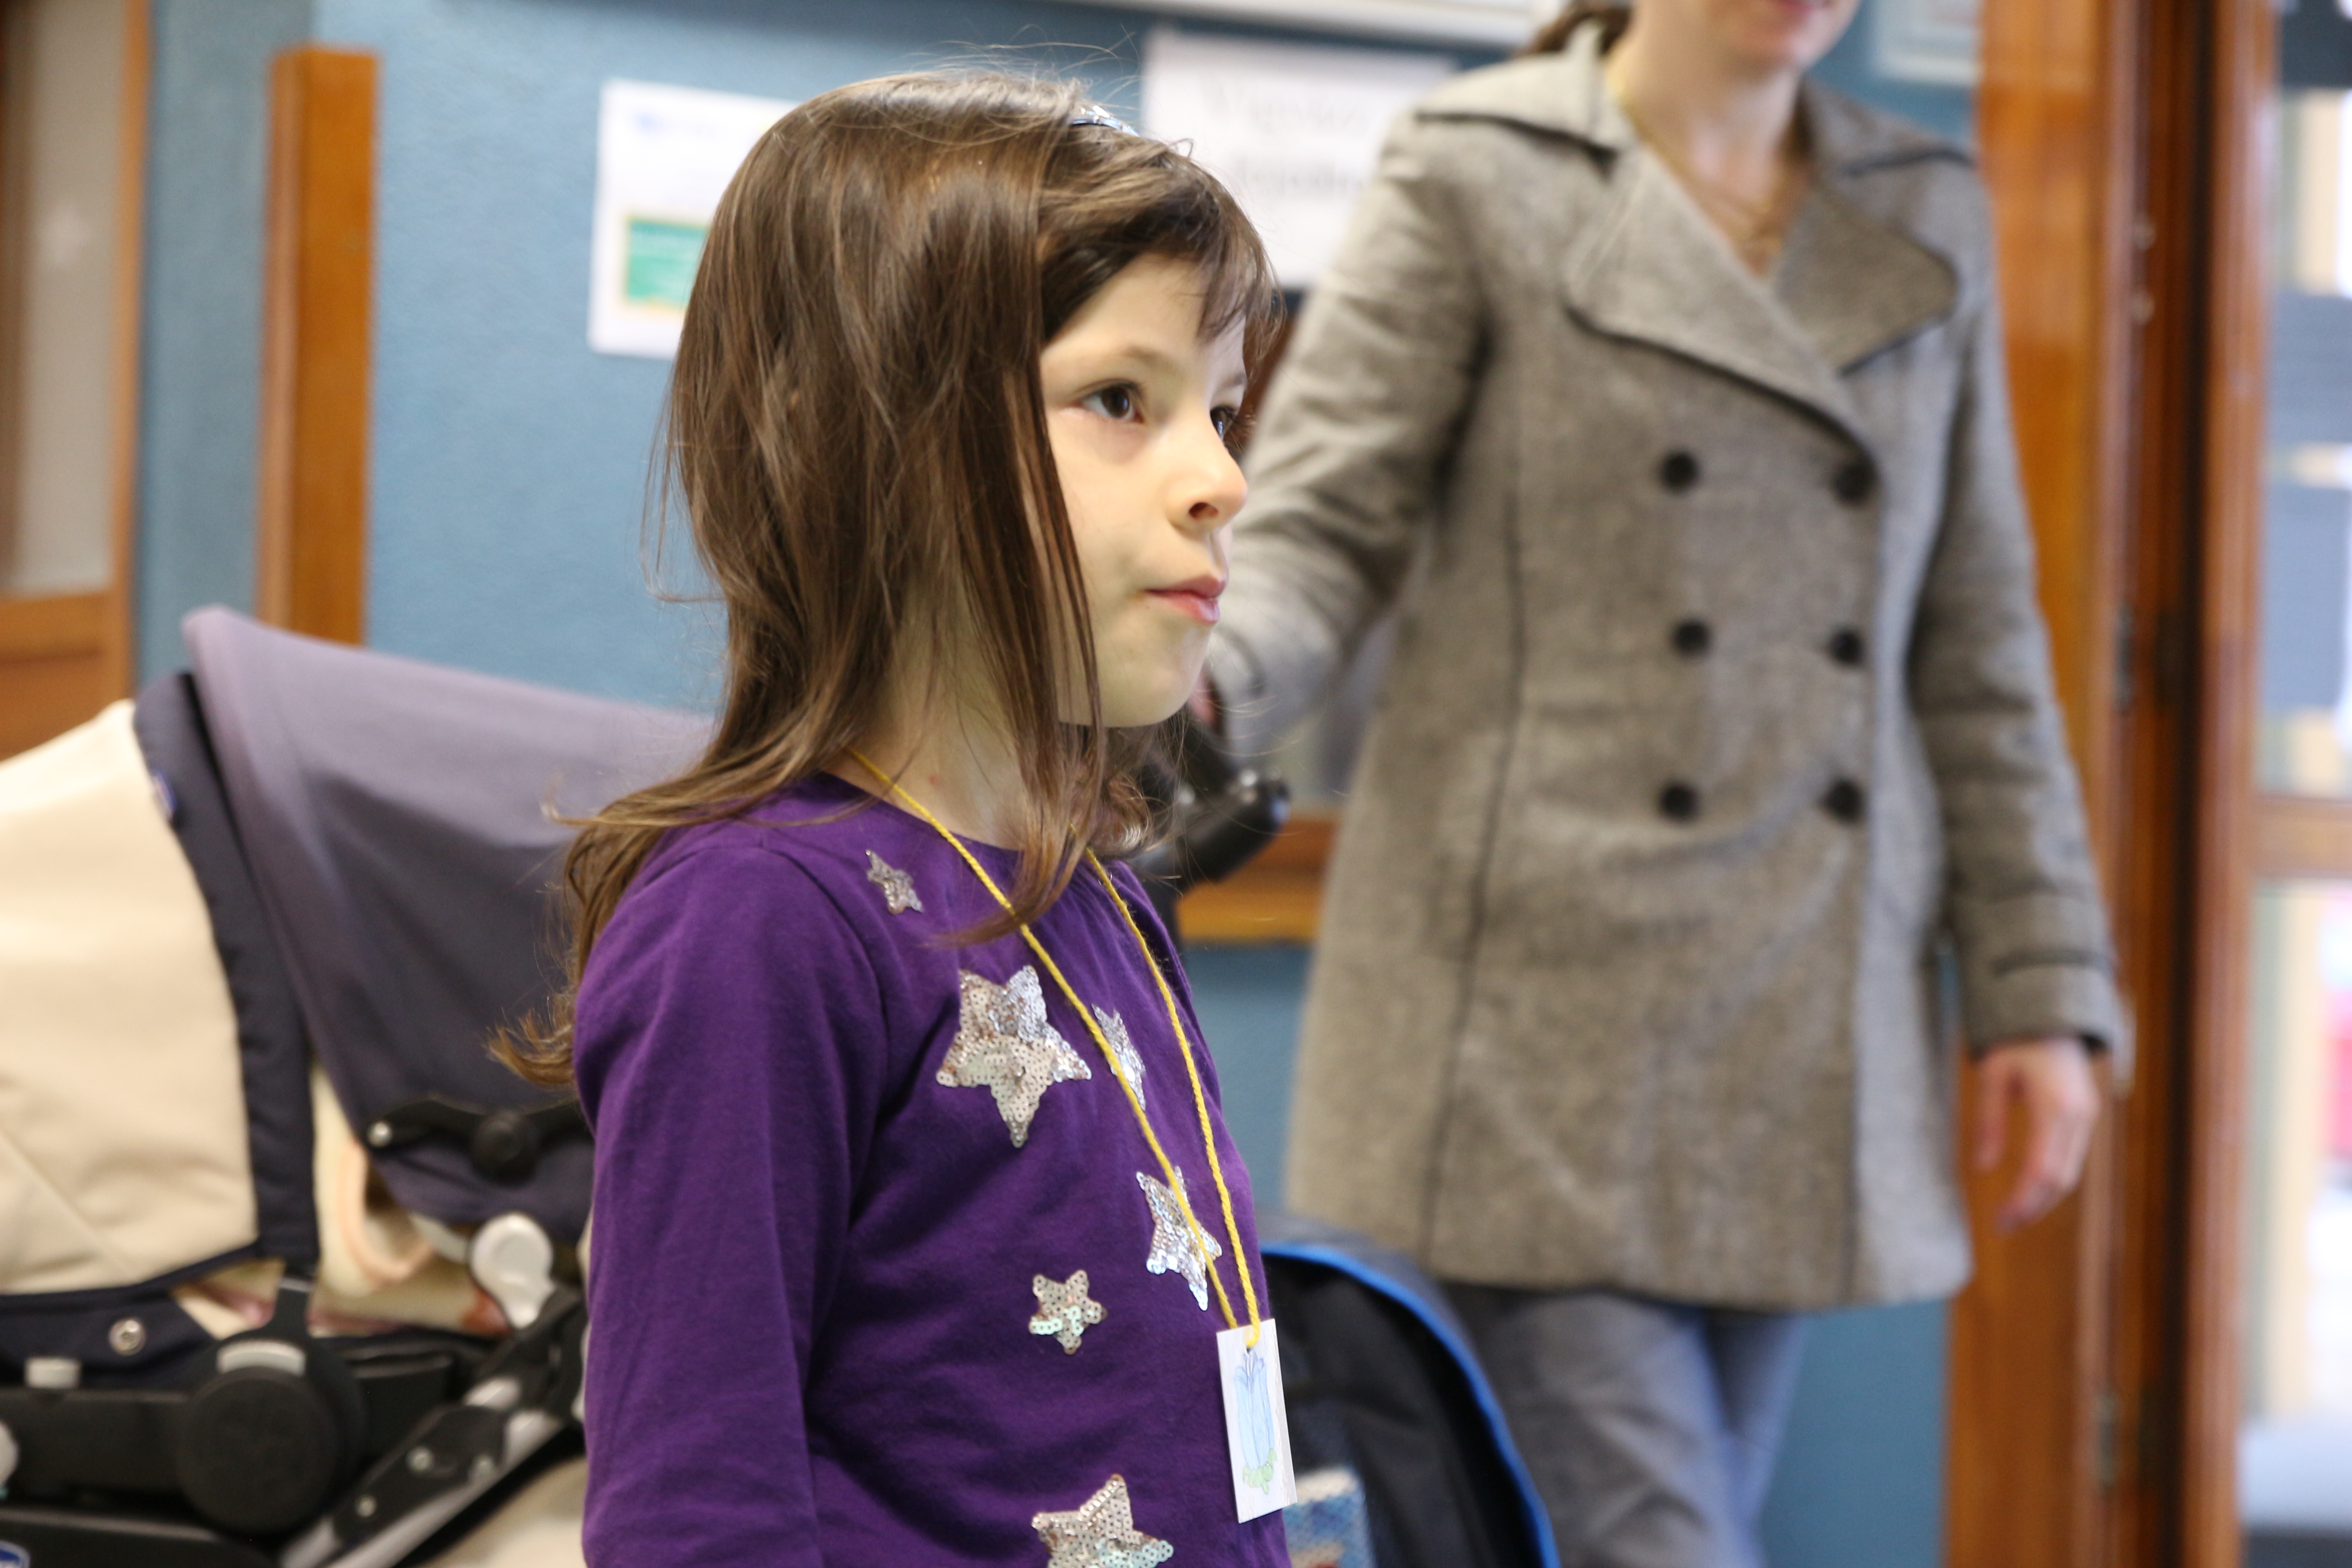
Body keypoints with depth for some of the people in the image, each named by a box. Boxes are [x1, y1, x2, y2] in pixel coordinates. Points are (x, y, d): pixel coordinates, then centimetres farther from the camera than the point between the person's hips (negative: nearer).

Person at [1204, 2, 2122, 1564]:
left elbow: (1977, 645, 15)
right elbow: (1317, 530, -6)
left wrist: (2041, 987, 9)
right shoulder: (1478, 174, 0)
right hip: (1540, 994, -5)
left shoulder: (1930, 217, 14)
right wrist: (1188, 687, -28)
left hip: (1804, 1030, 5)